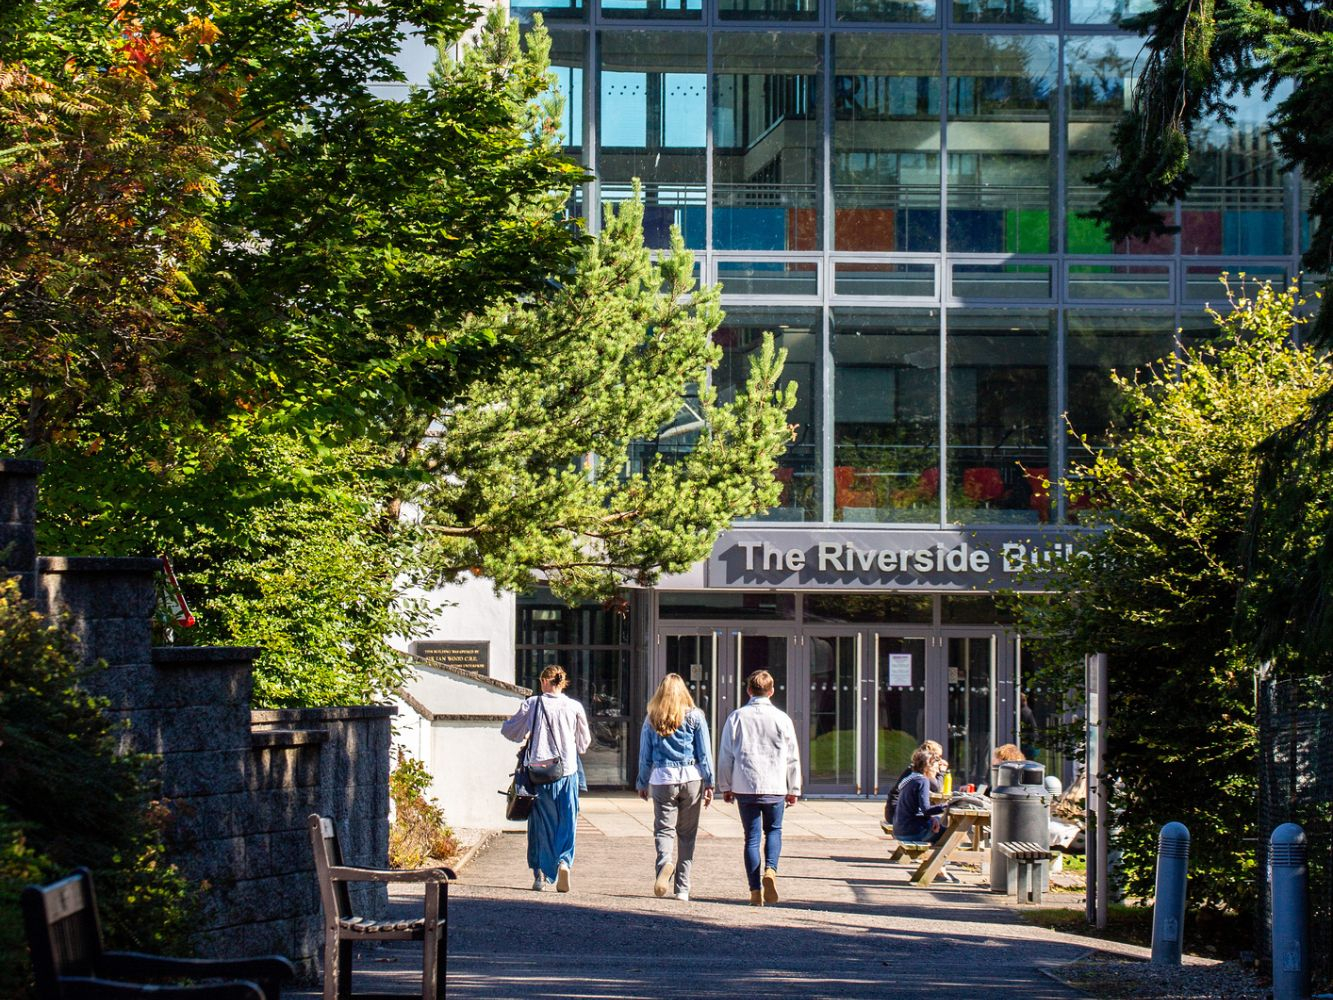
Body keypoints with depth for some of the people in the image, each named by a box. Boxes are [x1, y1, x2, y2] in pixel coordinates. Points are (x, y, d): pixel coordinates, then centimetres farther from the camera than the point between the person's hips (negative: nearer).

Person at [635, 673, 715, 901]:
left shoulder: (652, 720, 3)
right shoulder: (695, 717, 2)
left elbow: (645, 755, 7)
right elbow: (705, 753, 2)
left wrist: (642, 783, 17)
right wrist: (709, 783, 6)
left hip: (662, 779, -1)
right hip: (691, 777, 1)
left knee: (664, 828, 2)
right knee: (687, 833, 8)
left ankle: (664, 861, -31)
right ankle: (682, 888, 9)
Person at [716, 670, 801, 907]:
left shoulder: (736, 718, 1)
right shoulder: (782, 719, 0)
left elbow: (725, 755, 4)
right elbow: (792, 757, 5)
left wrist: (725, 786, 13)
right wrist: (793, 789, 13)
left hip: (745, 787, 0)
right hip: (775, 787, 0)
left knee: (752, 836, 6)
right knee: (773, 830, 17)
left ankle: (755, 889, 0)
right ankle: (770, 869, -10)